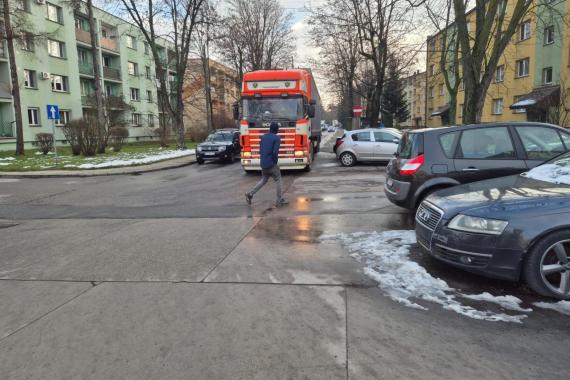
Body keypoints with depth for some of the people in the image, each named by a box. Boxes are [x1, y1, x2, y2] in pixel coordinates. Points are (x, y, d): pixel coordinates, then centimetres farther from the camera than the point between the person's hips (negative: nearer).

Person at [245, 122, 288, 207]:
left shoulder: (263, 136, 10)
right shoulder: (277, 138, -10)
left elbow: (260, 150, 14)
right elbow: (275, 152, -19)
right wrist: (275, 162, -4)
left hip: (263, 164, 7)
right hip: (271, 164, -7)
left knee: (264, 180, 19)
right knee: (278, 180, 7)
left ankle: (250, 194, 7)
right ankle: (280, 200, 10)